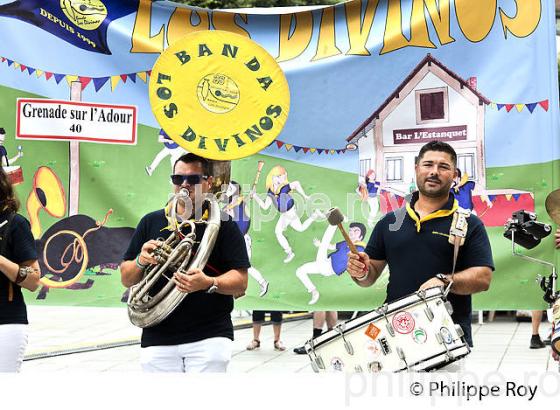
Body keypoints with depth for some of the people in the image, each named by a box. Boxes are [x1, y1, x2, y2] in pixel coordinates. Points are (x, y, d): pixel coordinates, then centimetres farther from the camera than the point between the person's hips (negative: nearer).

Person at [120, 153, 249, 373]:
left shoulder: (223, 224, 3)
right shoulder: (151, 222, 12)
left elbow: (241, 282, -3)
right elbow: (126, 279, 14)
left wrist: (209, 283, -22)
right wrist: (140, 262, -8)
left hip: (209, 337, -3)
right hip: (157, 339, 3)